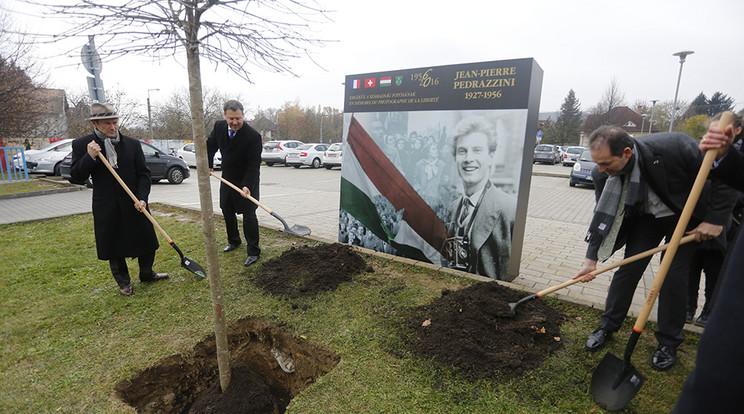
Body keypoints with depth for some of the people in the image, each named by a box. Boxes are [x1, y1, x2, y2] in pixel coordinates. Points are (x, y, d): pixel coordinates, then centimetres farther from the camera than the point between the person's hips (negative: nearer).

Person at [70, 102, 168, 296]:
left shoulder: (133, 144, 1)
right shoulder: (81, 145, -1)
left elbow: (143, 173, 0)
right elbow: (76, 176, -3)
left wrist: (142, 198, -12)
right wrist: (90, 157, -20)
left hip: (134, 203, 1)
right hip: (107, 207, -1)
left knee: (145, 240, 10)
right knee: (114, 245, 10)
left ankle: (147, 273, 33)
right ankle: (123, 282, 28)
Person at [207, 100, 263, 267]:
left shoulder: (253, 136, -24)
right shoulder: (219, 127, -5)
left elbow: (254, 164, -25)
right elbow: (210, 145, 13)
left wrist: (247, 185, -33)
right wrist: (208, 165, 2)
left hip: (247, 181, -6)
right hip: (227, 178, 7)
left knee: (249, 216, -5)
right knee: (227, 212, 19)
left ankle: (253, 252, 5)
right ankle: (234, 241, 41)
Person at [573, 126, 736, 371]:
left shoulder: (674, 146, -35)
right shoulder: (603, 174, -24)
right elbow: (603, 215, -15)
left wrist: (715, 220, -20)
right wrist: (591, 258, -19)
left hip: (686, 215, -2)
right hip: (645, 217, 2)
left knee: (673, 275, -2)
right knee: (628, 268, 0)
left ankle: (669, 342, 17)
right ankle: (608, 326, 16)